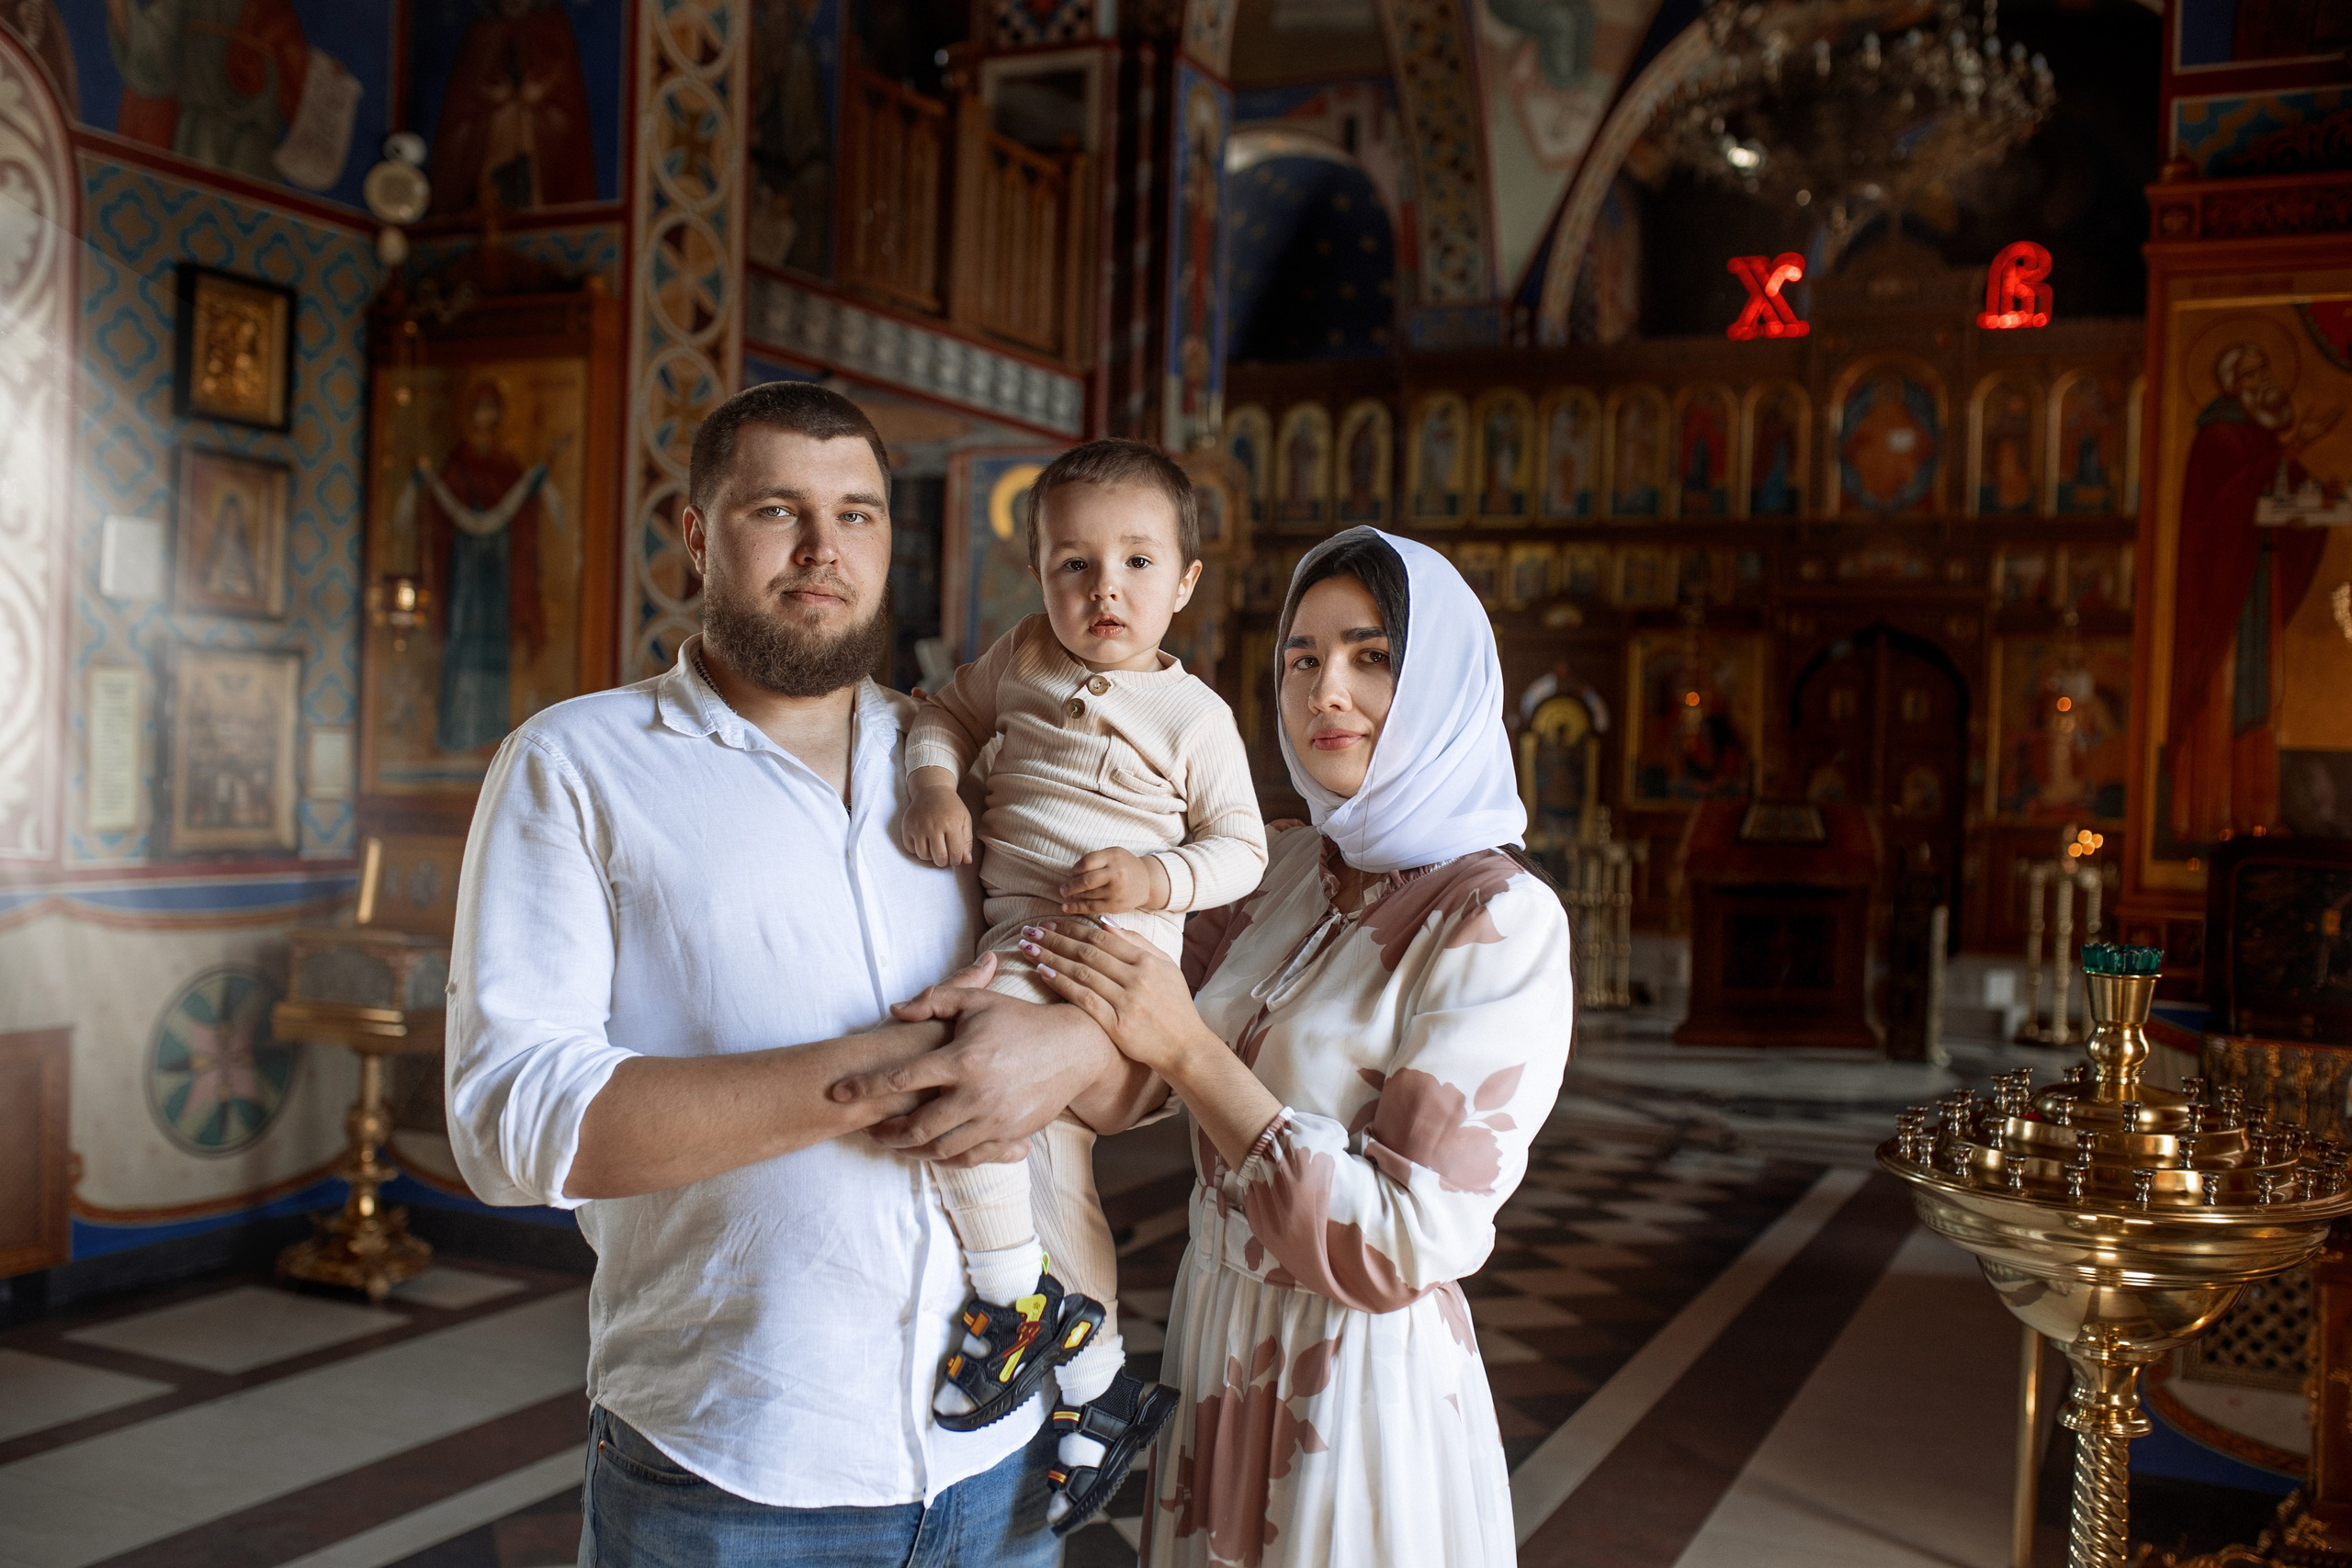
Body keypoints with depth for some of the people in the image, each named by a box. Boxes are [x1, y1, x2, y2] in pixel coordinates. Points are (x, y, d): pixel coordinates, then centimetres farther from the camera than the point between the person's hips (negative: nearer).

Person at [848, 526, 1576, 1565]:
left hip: (1360, 1385, -6)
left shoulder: (1500, 920, -17)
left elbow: (1405, 1245, -21)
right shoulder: (1283, 873, 3)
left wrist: (1187, 1050, -22)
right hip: (1217, 1353, 6)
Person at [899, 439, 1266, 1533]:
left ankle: (1013, 1298, -8)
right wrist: (934, 786, -2)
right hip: (1014, 938, 7)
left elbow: (1241, 848, 0)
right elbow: (949, 713, 19)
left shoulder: (1193, 716, -4)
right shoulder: (1023, 660, 7)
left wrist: (1156, 881, -18)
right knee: (1052, 1179, 15)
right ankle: (1097, 1391, 32)